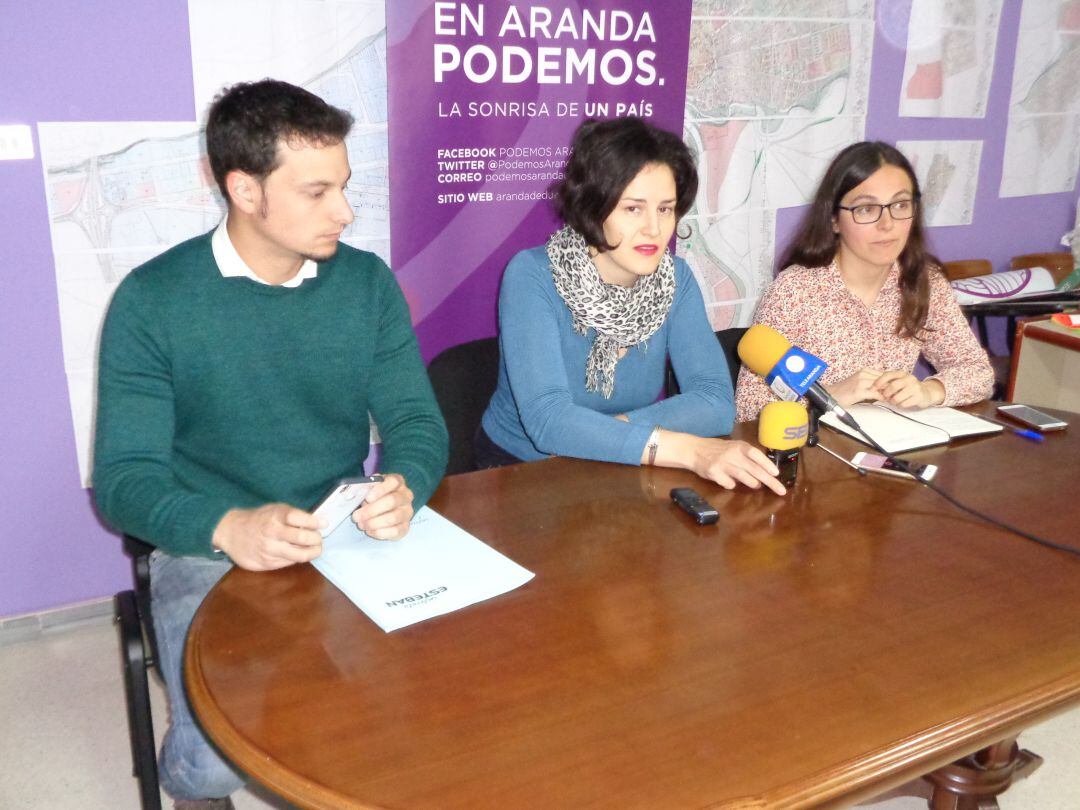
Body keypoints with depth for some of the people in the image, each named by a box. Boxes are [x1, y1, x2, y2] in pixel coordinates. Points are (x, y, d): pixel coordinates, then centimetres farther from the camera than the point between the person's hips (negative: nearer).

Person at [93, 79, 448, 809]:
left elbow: (415, 419, 1)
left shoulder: (368, 283, 2)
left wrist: (405, 488, -23)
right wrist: (227, 527, -29)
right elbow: (125, 477, -9)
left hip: (350, 539, 3)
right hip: (209, 553, -2)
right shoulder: (153, 301, -7)